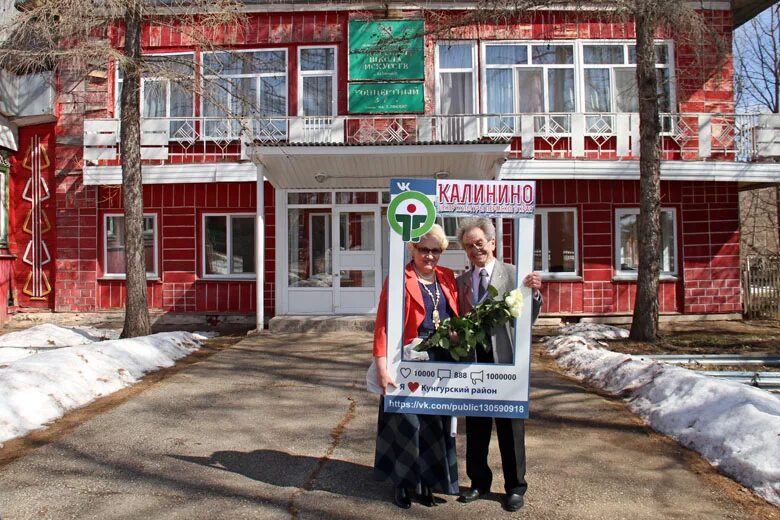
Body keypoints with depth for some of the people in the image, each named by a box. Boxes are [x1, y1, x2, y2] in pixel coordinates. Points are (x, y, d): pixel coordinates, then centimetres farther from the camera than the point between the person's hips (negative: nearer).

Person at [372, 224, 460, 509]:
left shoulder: (448, 278, 9)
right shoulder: (400, 279, -7)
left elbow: (458, 317, 16)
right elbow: (383, 324, -12)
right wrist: (382, 367, -18)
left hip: (442, 364, 5)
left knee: (436, 423, 12)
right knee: (407, 422, 5)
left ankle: (427, 482, 28)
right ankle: (402, 483, 23)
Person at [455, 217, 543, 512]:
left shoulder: (514, 274, -5)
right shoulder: (461, 281, 9)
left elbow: (527, 320, -9)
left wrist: (533, 294, -26)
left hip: (505, 361, -4)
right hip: (472, 362, 4)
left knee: (510, 428, 9)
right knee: (475, 429, 16)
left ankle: (515, 487, 27)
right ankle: (479, 483, 33)